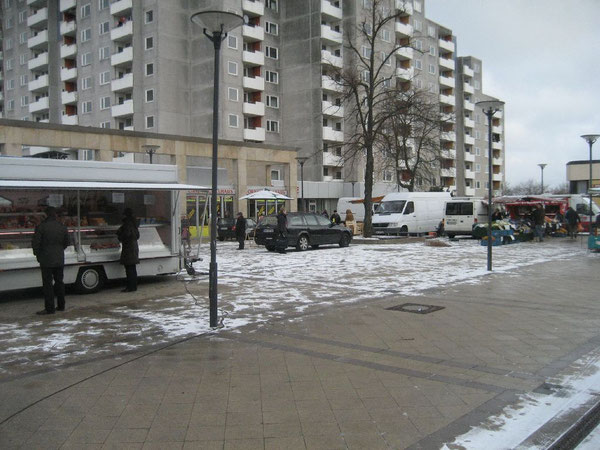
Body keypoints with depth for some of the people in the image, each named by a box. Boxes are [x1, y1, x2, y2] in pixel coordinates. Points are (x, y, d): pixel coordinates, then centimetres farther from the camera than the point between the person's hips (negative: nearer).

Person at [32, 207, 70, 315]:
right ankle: (61, 306, 19)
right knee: (59, 282, 14)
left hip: (46, 260, -5)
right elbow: (66, 243, 10)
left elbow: (35, 243, -12)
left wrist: (37, 254, 4)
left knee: (47, 283, -1)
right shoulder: (62, 227, 4)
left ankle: (49, 308, -1)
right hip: (59, 260, 5)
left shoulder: (41, 227, -11)